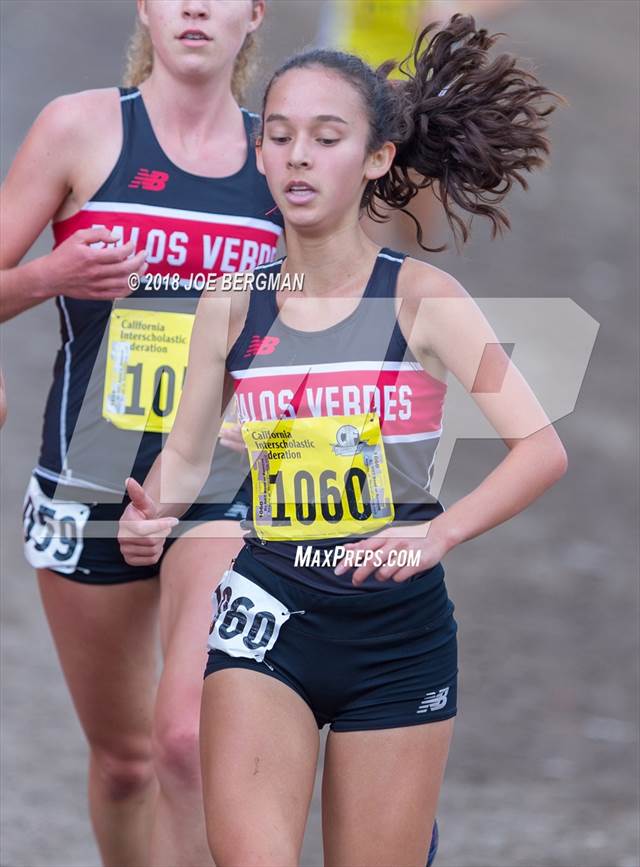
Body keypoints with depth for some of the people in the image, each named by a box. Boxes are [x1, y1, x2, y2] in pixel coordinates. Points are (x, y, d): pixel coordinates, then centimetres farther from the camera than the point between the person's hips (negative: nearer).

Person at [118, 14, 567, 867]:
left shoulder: (421, 299, -6)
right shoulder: (231, 308, 3)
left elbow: (543, 448, -12)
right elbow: (185, 454, 13)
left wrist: (437, 536, -25)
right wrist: (149, 519, -9)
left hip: (396, 630, -1)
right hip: (266, 612, 1)